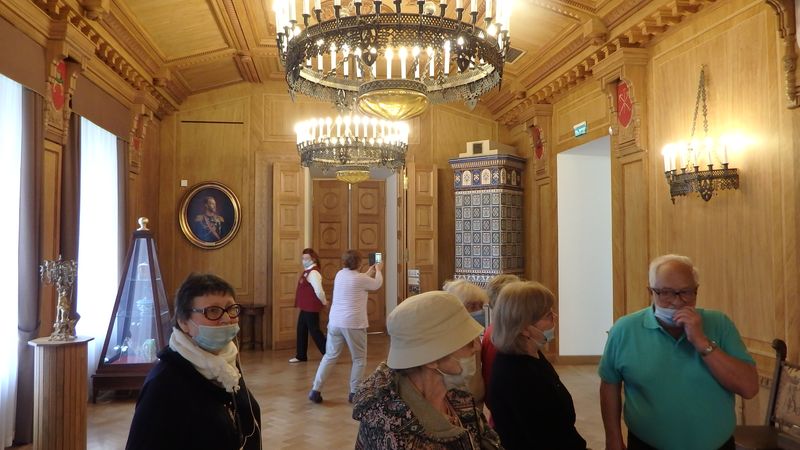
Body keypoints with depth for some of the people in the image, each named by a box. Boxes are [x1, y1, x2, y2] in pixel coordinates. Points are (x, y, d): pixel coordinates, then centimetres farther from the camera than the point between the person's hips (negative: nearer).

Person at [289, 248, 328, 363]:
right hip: (305, 307, 10)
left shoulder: (313, 273, -21)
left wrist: (324, 302, -13)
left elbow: (319, 291, -27)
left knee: (314, 331, -2)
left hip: (311, 308, -10)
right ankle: (301, 356, 25)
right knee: (301, 330, 14)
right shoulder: (307, 271, 11)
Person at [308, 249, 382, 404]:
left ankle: (315, 390, 9)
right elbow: (377, 284, 9)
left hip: (335, 322, 6)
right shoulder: (360, 279, -10)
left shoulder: (340, 274, 8)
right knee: (359, 359, 9)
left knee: (330, 356, 13)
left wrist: (369, 273, 34)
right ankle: (354, 393, 11)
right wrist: (378, 270, 26)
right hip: (353, 324, -6)